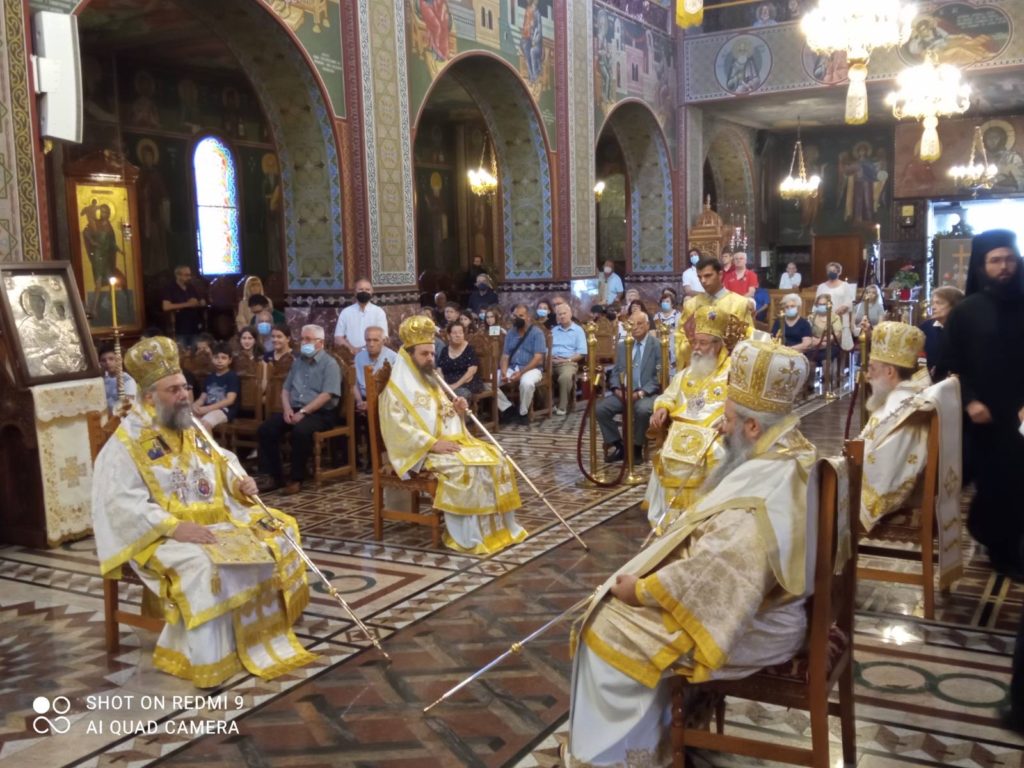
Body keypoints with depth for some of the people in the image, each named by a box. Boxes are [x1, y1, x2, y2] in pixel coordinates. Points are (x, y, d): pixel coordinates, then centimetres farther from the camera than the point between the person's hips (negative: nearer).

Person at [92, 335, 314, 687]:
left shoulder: (191, 428, 11)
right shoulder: (126, 443, -12)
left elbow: (222, 462, 22)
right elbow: (124, 504, -20)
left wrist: (240, 482, -3)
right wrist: (175, 527, -30)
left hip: (215, 521, 7)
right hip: (164, 536, -7)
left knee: (272, 542, -5)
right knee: (202, 567, -35)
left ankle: (267, 628, 8)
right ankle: (204, 659, -20)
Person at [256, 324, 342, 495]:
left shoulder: (329, 364, -4)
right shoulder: (298, 362, 18)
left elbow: (327, 395, -15)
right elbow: (285, 389, 18)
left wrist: (303, 412, -22)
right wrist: (287, 409, -4)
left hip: (321, 413, -6)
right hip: (295, 410, 7)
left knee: (300, 430, -36)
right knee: (266, 429, -15)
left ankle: (297, 479, -21)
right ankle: (273, 476, -8)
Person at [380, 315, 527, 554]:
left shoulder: (430, 381, 18)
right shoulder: (396, 389, -8)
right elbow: (399, 429, -17)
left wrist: (456, 410, 1)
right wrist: (433, 444, -24)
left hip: (453, 442, 8)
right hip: (424, 452, -8)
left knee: (495, 460, -9)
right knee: (467, 469, -30)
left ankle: (498, 526, -3)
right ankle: (468, 535, -21)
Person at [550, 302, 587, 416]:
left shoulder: (578, 330, 7)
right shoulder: (553, 330, 22)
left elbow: (582, 353, -2)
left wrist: (567, 360, -12)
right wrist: (549, 357, -8)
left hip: (568, 362, -4)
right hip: (552, 362, 4)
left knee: (565, 377, -37)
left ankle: (562, 406, -20)